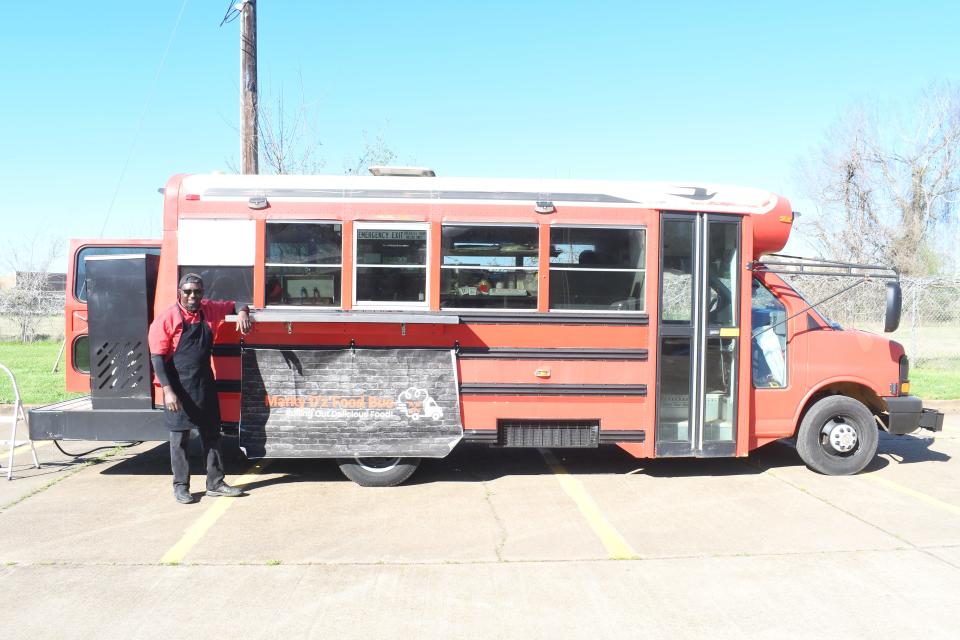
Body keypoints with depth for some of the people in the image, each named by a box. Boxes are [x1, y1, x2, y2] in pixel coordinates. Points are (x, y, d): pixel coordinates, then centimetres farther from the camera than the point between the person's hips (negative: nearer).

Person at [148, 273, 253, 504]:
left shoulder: (210, 310, 5)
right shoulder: (167, 318, -9)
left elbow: (234, 304, 22)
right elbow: (157, 357, -11)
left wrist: (242, 313, -4)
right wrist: (167, 391, -18)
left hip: (205, 386, 5)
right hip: (178, 388, -5)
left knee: (211, 434, 10)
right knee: (180, 437, 4)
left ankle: (215, 483, 19)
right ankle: (181, 486, 16)